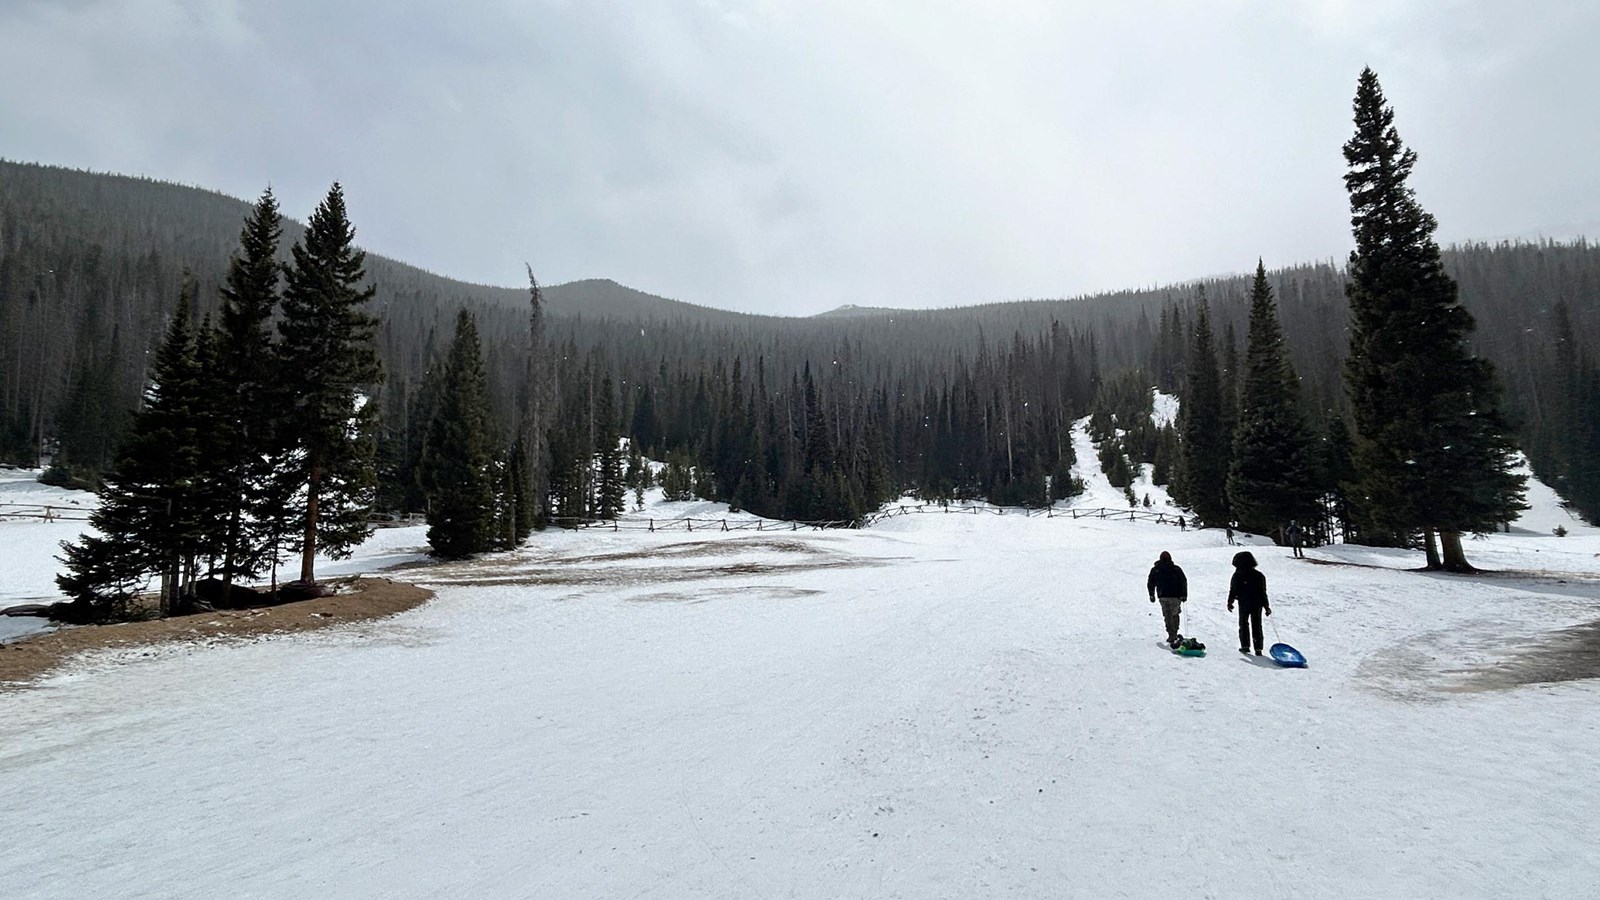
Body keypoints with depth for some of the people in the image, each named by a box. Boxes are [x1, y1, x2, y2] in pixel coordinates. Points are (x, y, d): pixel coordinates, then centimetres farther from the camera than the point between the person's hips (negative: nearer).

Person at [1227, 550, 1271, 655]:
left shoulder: (1237, 575, -7)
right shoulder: (1259, 575, 3)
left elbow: (1233, 591, -5)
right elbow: (1263, 593, 4)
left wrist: (1230, 603, 7)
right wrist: (1266, 606, 9)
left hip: (1244, 604, -3)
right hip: (1257, 605, 3)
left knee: (1244, 624, 10)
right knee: (1257, 626, 8)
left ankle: (1245, 646, 5)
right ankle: (1258, 648, 5)